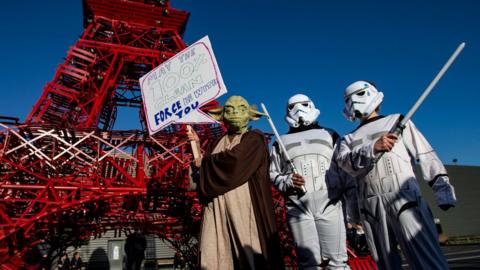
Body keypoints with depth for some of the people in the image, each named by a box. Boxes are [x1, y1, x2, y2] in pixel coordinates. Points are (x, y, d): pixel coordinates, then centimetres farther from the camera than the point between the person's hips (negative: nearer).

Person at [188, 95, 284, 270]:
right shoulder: (217, 144, 19)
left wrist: (206, 162, -3)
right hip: (217, 209, 5)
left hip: (244, 208, -5)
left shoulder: (254, 139, 0)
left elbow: (233, 159, -17)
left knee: (249, 255, -2)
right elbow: (203, 168, 13)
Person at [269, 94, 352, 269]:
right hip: (298, 207, 0)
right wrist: (288, 181, -5)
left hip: (329, 205, 0)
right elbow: (273, 174, 14)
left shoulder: (330, 135, 16)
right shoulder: (281, 142, 15)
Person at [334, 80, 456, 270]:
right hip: (371, 206, 3)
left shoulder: (397, 121, 16)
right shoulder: (348, 139, 21)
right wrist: (374, 147, -17)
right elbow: (346, 162, -1)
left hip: (404, 197, -2)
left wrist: (443, 191, -2)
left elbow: (426, 156, 8)